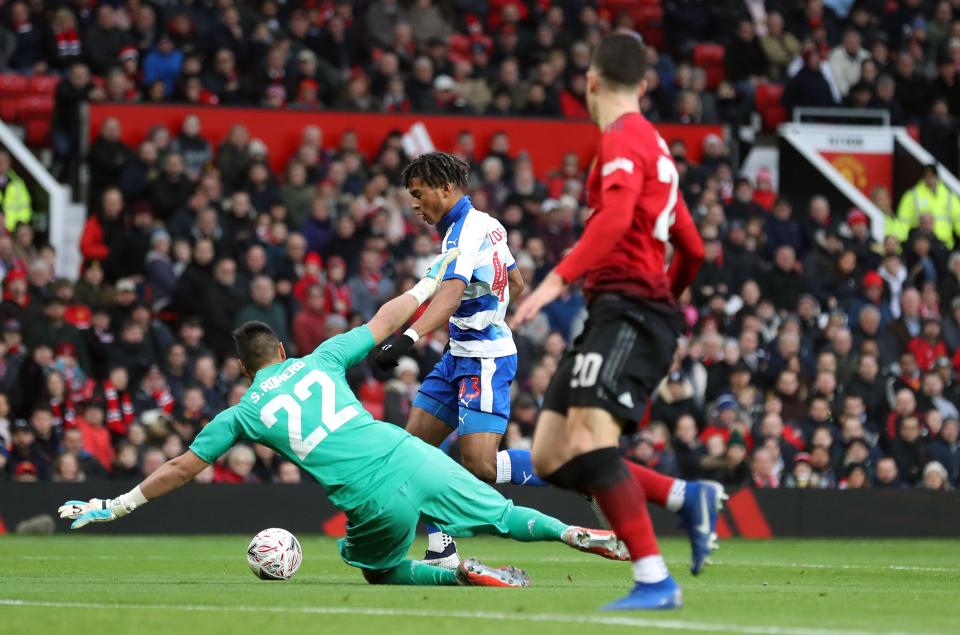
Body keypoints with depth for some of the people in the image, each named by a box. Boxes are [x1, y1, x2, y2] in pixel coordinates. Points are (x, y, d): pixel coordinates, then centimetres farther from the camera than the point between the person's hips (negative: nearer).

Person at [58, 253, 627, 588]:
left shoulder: (242, 414, 12)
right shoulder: (320, 361, 16)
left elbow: (182, 469, 15)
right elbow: (383, 324, 24)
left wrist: (116, 506, 23)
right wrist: (432, 280, 39)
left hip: (374, 502, -2)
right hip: (409, 458, 2)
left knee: (385, 572, 25)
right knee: (501, 516, 16)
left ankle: (461, 572, -1)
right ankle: (575, 534, -8)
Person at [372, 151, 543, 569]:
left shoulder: (464, 233, -19)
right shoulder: (486, 224, 11)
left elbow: (451, 295, -35)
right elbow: (516, 285, 22)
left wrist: (409, 337, -48)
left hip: (484, 360, -10)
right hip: (460, 355, 10)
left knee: (480, 465, -19)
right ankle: (441, 552, 8)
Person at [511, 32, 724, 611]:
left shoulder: (623, 138, -6)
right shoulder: (653, 145, 24)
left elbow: (615, 217, -25)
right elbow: (691, 249, 28)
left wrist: (559, 280, -33)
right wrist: (666, 303, 41)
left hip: (629, 308, -9)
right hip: (611, 315, 9)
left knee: (588, 440, -24)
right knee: (551, 459, 4)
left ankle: (655, 581, -29)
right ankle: (687, 497, 5)